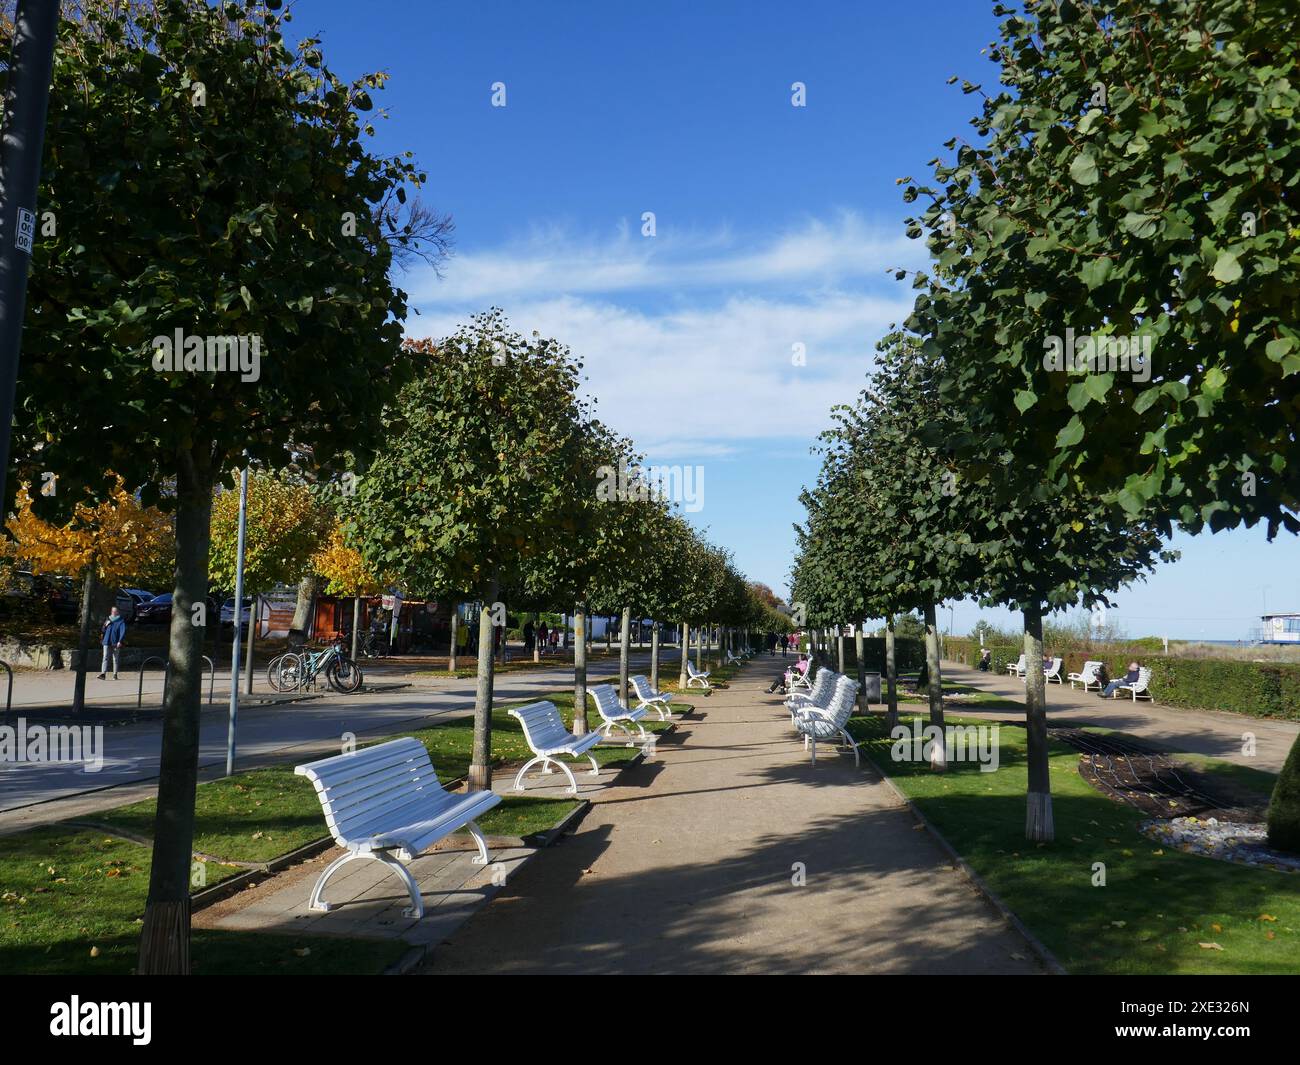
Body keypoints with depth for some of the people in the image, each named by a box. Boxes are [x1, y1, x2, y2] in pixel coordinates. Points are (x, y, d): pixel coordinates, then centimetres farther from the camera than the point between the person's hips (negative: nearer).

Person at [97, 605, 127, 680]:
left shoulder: (121, 621, 1)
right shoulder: (108, 620, 15)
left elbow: (123, 632, -7)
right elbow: (102, 630, 22)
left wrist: (120, 641, -18)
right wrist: (105, 625, 0)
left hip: (115, 643, -3)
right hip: (107, 642, 3)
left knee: (115, 659, 3)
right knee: (105, 658, -8)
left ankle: (115, 674, 8)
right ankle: (103, 673, -17)